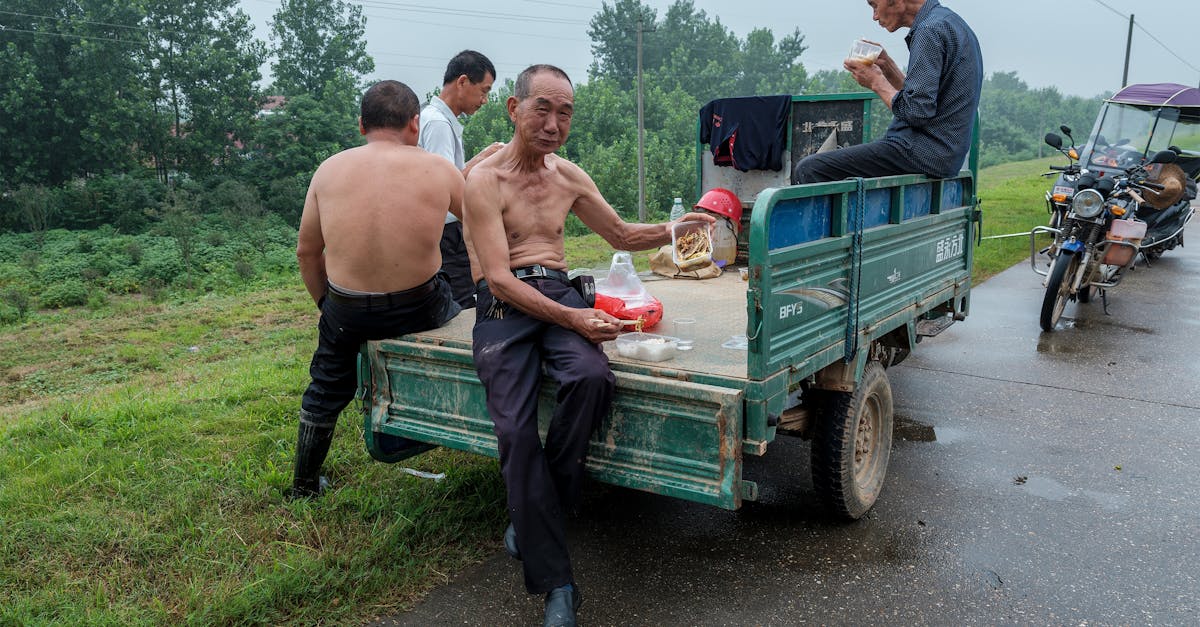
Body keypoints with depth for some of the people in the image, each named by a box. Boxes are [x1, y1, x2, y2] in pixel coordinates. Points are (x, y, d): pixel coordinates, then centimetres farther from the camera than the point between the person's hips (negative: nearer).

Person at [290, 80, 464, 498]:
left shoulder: (329, 169, -1)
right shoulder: (438, 170, -7)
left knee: (326, 390, 26)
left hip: (346, 312, 2)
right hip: (420, 308, -2)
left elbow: (306, 252, 6)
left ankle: (305, 484, 42)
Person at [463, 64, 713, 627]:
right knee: (516, 431, -23)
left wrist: (673, 230, 9)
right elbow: (499, 278, -13)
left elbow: (621, 235, 27)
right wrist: (571, 319, -22)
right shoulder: (486, 180, -5)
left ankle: (533, 511, -8)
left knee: (592, 377, -29)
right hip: (504, 305, -4)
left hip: (559, 291, 4)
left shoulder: (569, 176, 14)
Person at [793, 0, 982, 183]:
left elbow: (917, 112, -22)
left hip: (922, 152, -11)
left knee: (808, 170, -15)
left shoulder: (930, 31, -16)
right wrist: (887, 66, 10)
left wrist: (877, 82, -8)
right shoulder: (948, 21, 18)